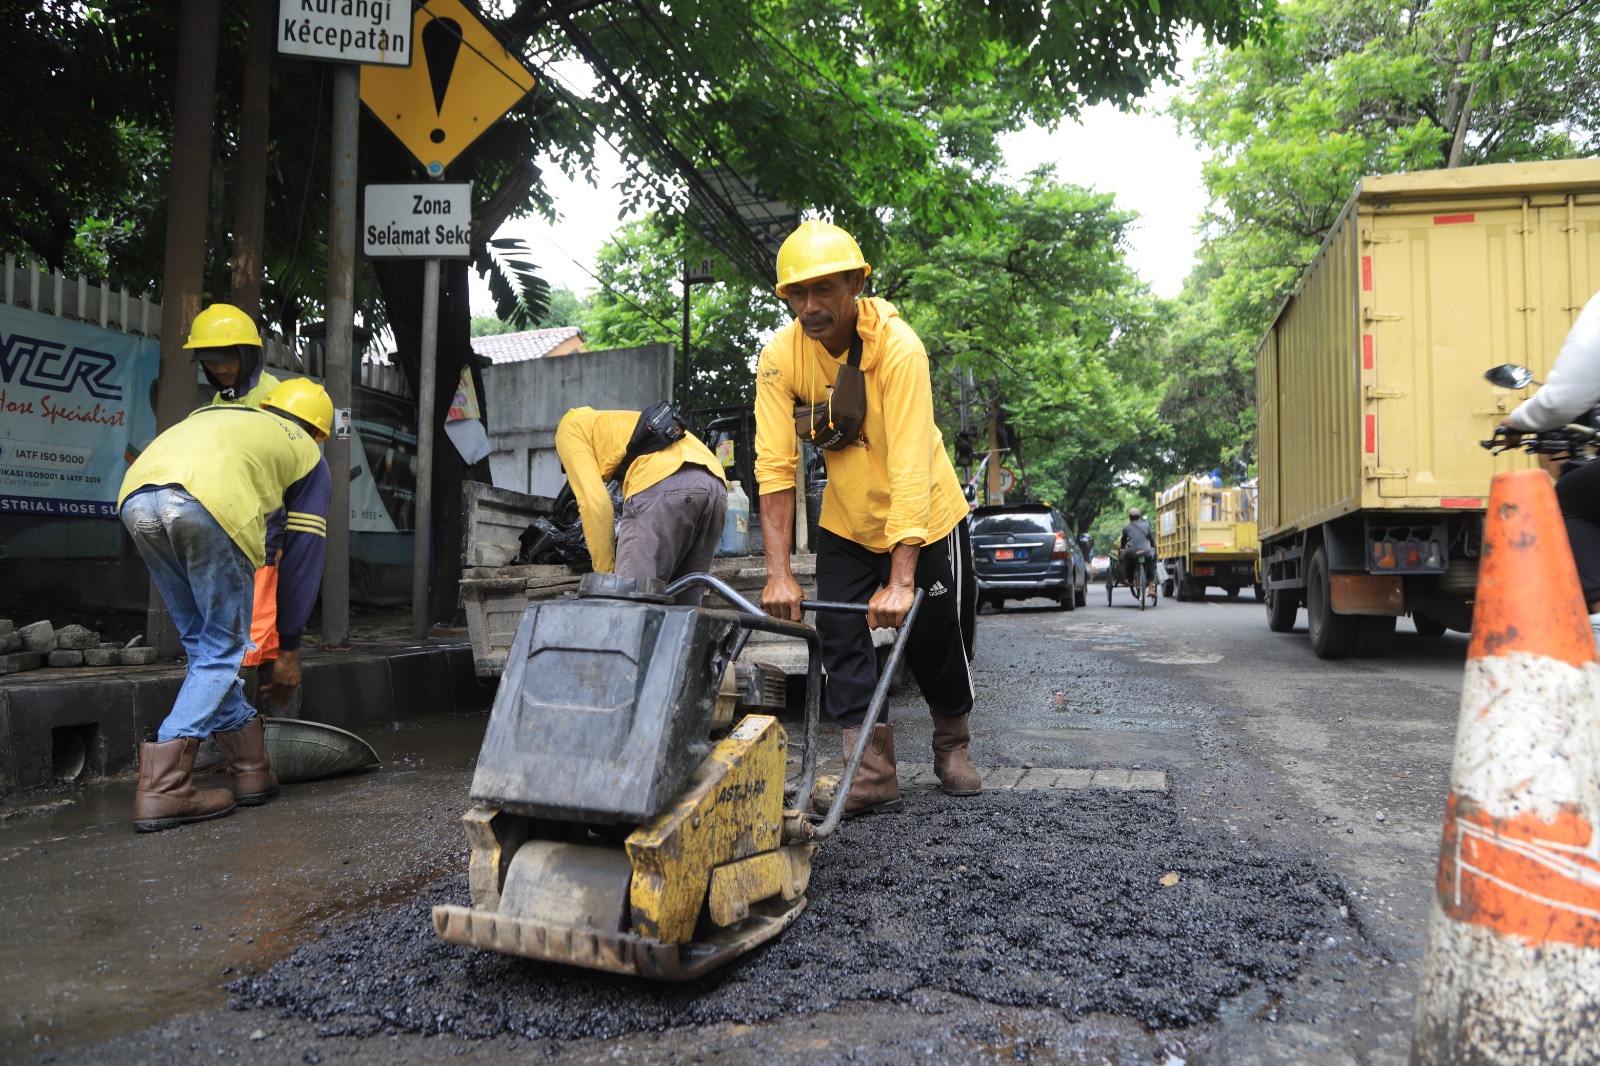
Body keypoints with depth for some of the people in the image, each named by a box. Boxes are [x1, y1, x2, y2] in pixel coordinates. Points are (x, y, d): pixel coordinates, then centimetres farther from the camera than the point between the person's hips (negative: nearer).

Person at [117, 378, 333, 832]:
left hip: (136, 499, 6)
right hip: (210, 504, -5)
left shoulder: (215, 414, 39)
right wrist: (289, 647, 28)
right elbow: (303, 557, 23)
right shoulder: (307, 454, 26)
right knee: (222, 652, 10)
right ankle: (163, 788, 2)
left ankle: (252, 770, 27)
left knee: (203, 644, 19)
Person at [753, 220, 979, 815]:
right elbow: (775, 466, -19)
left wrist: (900, 580, -37)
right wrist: (779, 574, -25)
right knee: (839, 638, -5)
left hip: (923, 517, -3)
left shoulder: (897, 347, -29)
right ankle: (873, 774, 3)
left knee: (933, 638, 5)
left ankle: (952, 747, 32)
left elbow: (910, 469, -33)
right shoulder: (780, 357, -17)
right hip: (845, 522, 3)